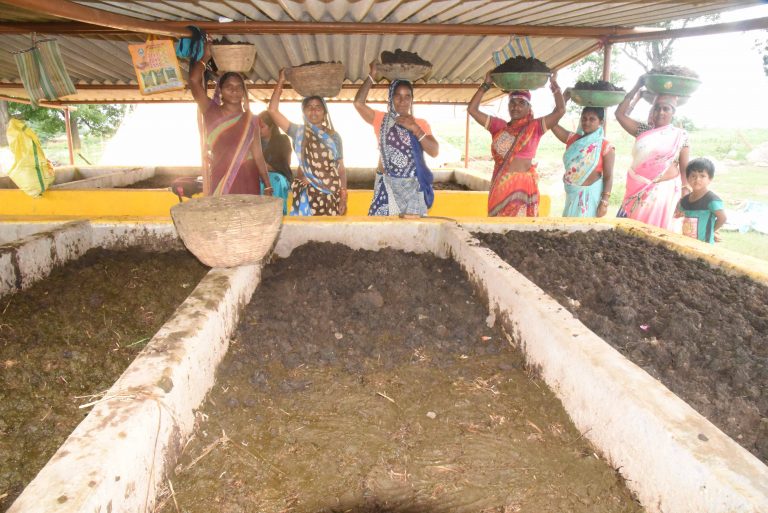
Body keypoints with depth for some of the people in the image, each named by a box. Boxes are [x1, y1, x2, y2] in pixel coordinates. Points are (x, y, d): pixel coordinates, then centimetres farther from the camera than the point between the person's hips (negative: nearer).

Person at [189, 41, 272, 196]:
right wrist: (205, 57, 4)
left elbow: (258, 155, 6)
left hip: (247, 182, 1)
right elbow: (194, 80, -7)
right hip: (220, 179, -1)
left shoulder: (251, 119, 9)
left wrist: (267, 185, 1)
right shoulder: (212, 112, 6)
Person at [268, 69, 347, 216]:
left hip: (330, 193, 0)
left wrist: (343, 195, -1)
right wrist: (280, 82, -2)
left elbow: (341, 168, 7)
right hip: (306, 192, 0)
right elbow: (272, 110, -2)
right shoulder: (298, 132, 7)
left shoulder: (334, 136, 8)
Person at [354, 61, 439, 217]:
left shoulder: (421, 124, 7)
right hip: (387, 185, 0)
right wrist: (372, 76, -9)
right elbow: (358, 103, -10)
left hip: (413, 187, 1)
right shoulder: (382, 120, 4)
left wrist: (414, 129, -15)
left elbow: (434, 151, -6)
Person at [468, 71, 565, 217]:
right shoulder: (498, 126, 11)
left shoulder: (534, 127, 4)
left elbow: (560, 110, -4)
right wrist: (486, 85, 5)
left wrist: (554, 85, -2)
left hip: (523, 185, -3)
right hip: (500, 185, 3)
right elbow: (472, 109, 9)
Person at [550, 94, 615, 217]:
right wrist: (564, 99, -7)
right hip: (572, 193, 5)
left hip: (590, 194, -5)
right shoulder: (573, 139, 2)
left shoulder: (606, 147, -9)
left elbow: (608, 177, -9)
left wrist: (604, 202, -15)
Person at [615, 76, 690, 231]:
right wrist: (637, 87, 3)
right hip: (638, 191, 3)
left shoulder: (680, 135, 3)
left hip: (663, 192, -3)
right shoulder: (643, 130, 9)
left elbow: (684, 168, 2)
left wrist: (685, 198, -7)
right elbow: (620, 114, 3)